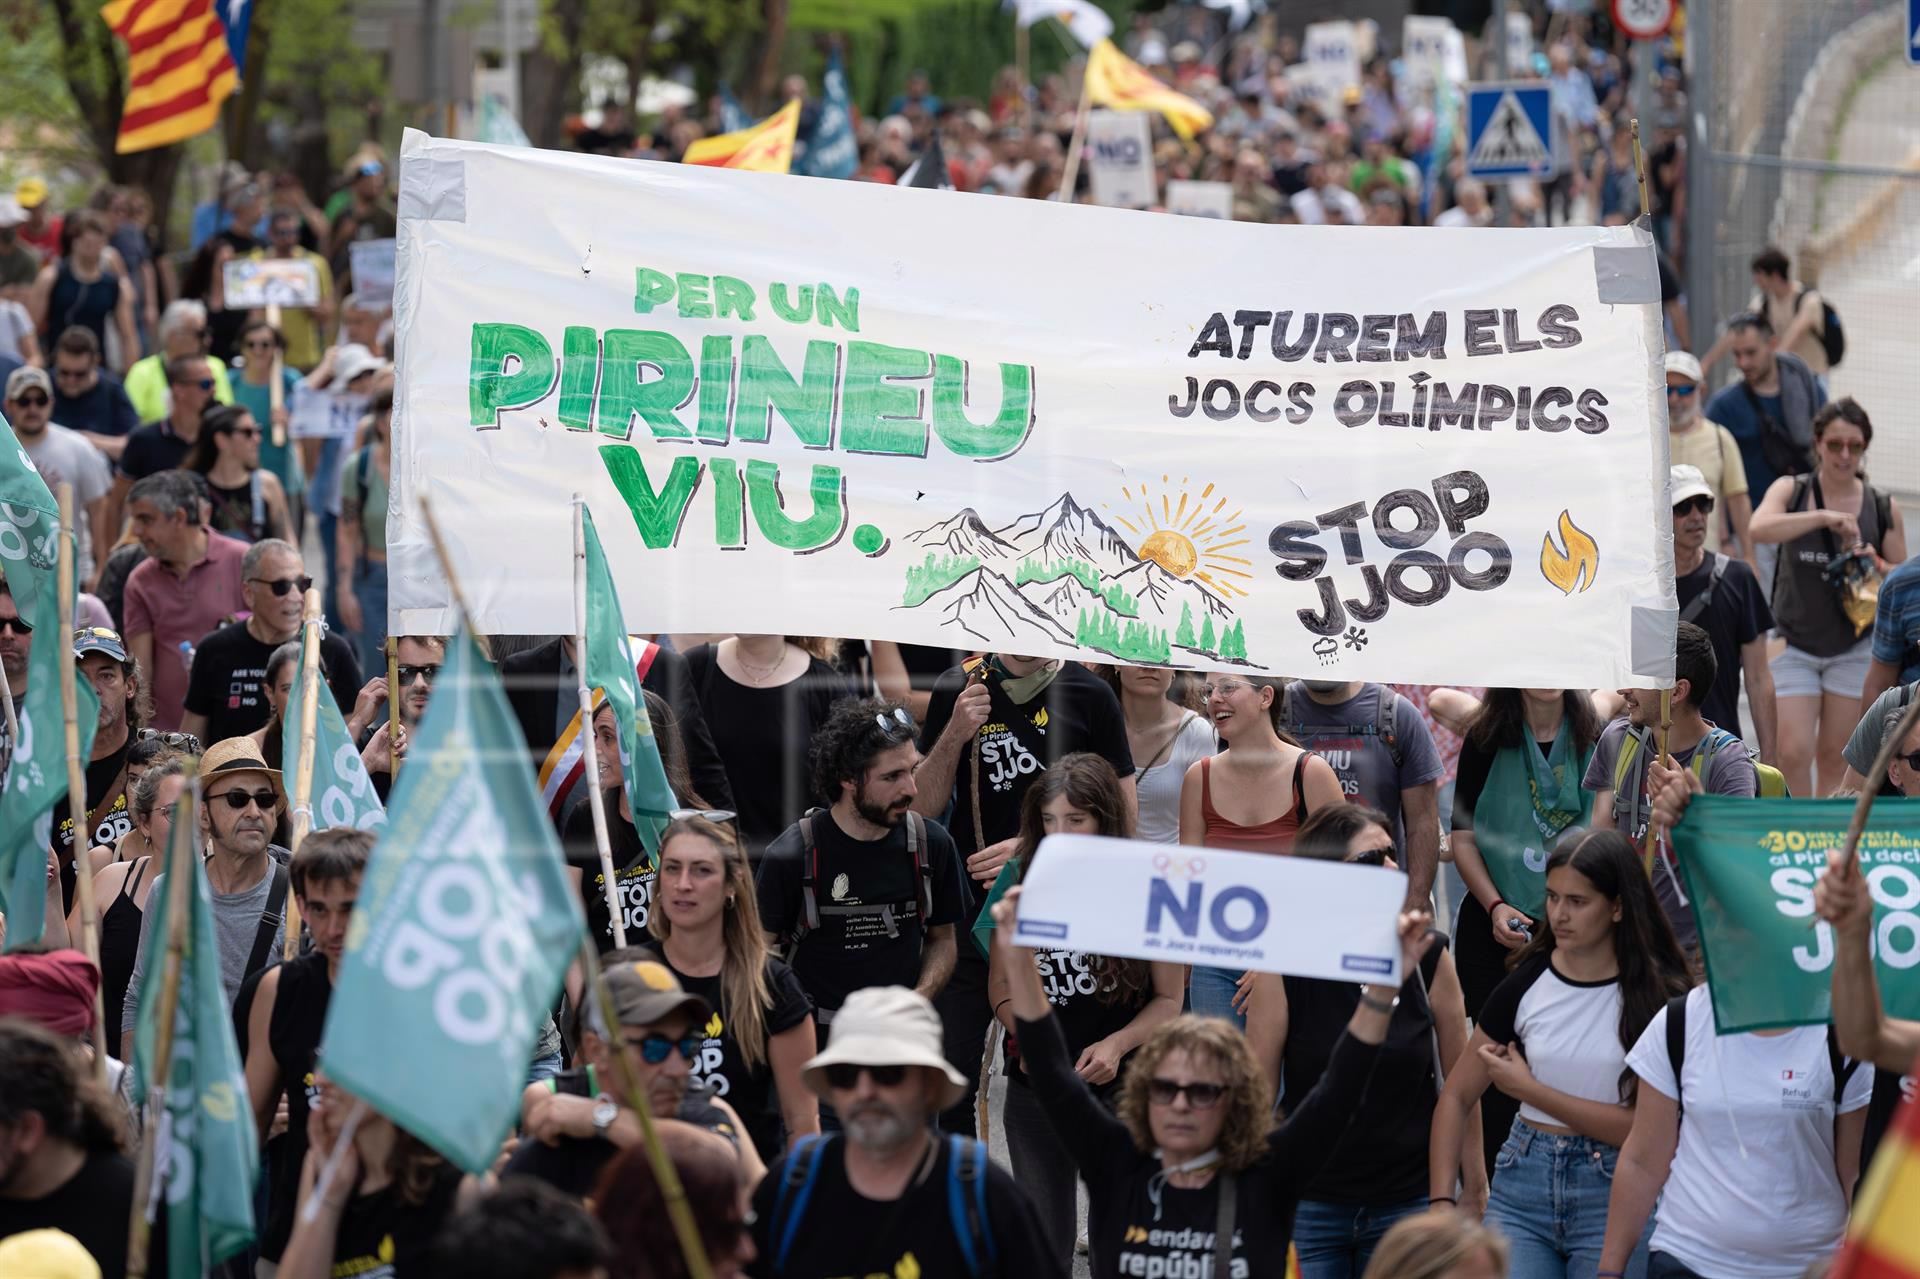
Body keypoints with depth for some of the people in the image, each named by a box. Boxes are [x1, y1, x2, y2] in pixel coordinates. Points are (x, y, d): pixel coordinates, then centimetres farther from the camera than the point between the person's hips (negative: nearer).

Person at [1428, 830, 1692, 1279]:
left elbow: (1643, 1127, -13)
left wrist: (1529, 1089, -10)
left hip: (1614, 1192, -3)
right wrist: (1441, 1203, -4)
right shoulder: (1526, 986, 2)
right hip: (1524, 1181, 3)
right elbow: (1456, 1097, 8)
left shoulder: (1659, 995, -8)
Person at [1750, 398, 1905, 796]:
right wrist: (1822, 517, -34)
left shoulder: (1884, 509, 0)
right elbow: (1759, 529, -25)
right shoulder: (1791, 491, -4)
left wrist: (1874, 566, -14)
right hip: (1796, 646, -1)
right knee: (1793, 752, -9)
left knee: (1835, 757, 7)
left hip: (1854, 649, 1)